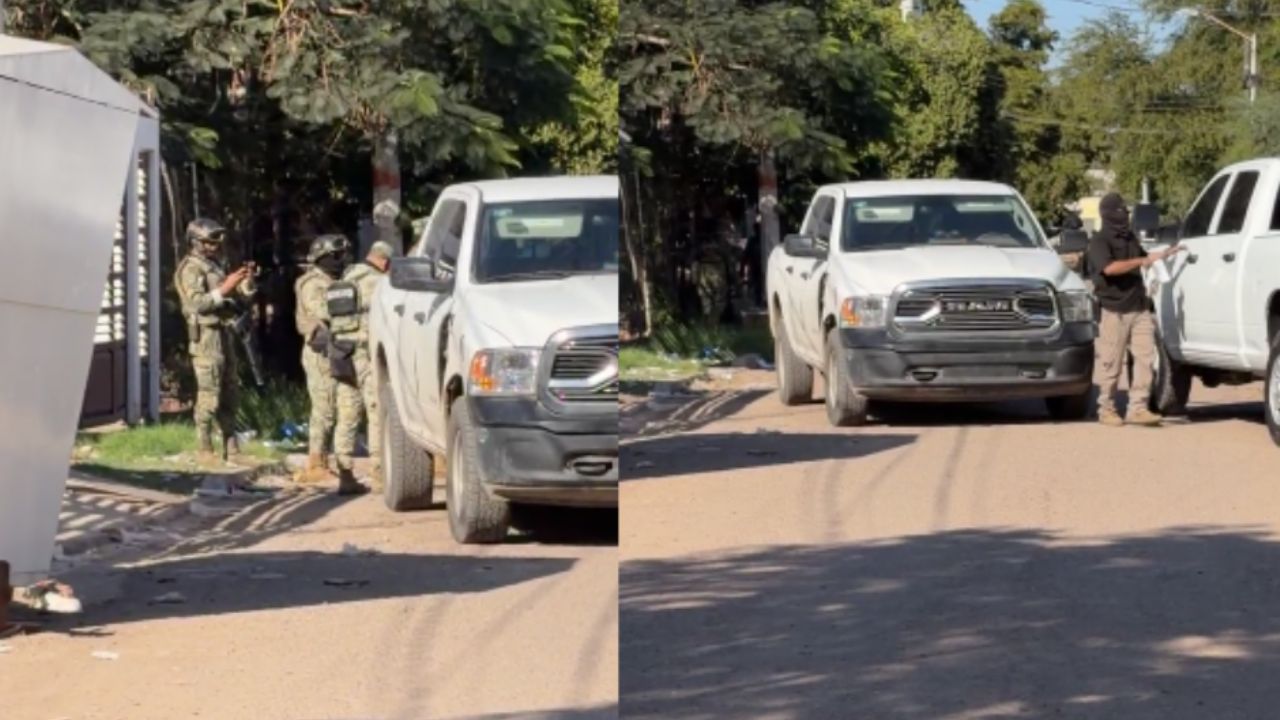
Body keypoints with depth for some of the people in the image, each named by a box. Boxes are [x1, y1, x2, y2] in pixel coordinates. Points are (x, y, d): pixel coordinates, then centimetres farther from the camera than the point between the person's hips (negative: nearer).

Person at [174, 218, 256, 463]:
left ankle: (231, 448, 12)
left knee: (229, 395, 9)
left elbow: (241, 304, 19)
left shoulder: (217, 266, 19)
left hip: (225, 334, 9)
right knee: (209, 395, -10)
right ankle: (205, 450, -7)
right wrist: (224, 288, -24)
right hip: (206, 335, -9)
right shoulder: (191, 268, -7)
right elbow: (198, 303, -20)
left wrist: (247, 282, 3)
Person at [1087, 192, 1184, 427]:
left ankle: (1137, 408, -3)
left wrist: (1163, 254, 28)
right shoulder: (1099, 242, -7)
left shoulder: (1130, 237, 16)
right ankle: (1106, 409, 10)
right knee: (1111, 363, -1)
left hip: (1139, 309, 6)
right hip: (1115, 311, -6)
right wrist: (1145, 260, -23)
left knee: (1145, 357, -4)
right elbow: (1110, 268, -25)